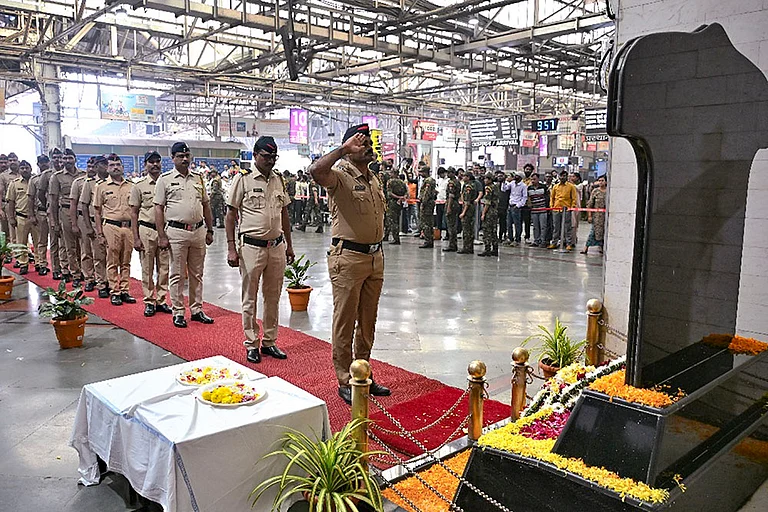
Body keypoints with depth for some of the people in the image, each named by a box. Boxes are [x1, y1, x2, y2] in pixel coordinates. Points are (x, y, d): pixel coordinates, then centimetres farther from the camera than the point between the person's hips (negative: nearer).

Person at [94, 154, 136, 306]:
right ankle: (114, 292, 8)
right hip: (111, 227, -2)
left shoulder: (131, 186, 10)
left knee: (126, 261, 8)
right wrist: (99, 231, -1)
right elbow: (97, 211, 6)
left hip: (129, 226, 2)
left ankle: (125, 291, 15)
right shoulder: (102, 187, 4)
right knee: (113, 262, 2)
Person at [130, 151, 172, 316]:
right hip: (146, 230, -2)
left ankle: (161, 300, 17)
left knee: (164, 267, 7)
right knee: (147, 268, 4)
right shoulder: (139, 185, 0)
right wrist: (136, 238, -4)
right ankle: (149, 301, 14)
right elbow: (134, 212, 1)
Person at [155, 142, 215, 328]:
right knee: (177, 275, 2)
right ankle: (178, 312, 11)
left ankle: (196, 310, 20)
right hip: (177, 232, -4)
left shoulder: (198, 178, 12)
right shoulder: (165, 180, 0)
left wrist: (209, 230, 12)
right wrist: (161, 236, -9)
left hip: (198, 231, 4)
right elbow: (159, 208, -2)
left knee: (197, 273, 10)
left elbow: (206, 205, 16)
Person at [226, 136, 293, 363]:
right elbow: (231, 214, -4)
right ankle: (252, 344, 17)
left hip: (277, 246, 5)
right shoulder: (243, 179, -5)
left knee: (273, 297, 11)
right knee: (250, 298, 5)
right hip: (251, 246, -5)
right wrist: (231, 248, -9)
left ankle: (269, 342, 24)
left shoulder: (279, 179, 10)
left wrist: (289, 245, 15)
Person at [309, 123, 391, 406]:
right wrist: (343, 148, -24)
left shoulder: (374, 179, 15)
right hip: (348, 257, -8)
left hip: (375, 257, 8)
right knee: (345, 322, 2)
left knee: (368, 321, 16)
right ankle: (345, 382, 14)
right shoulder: (340, 175, -10)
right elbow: (316, 170, -34)